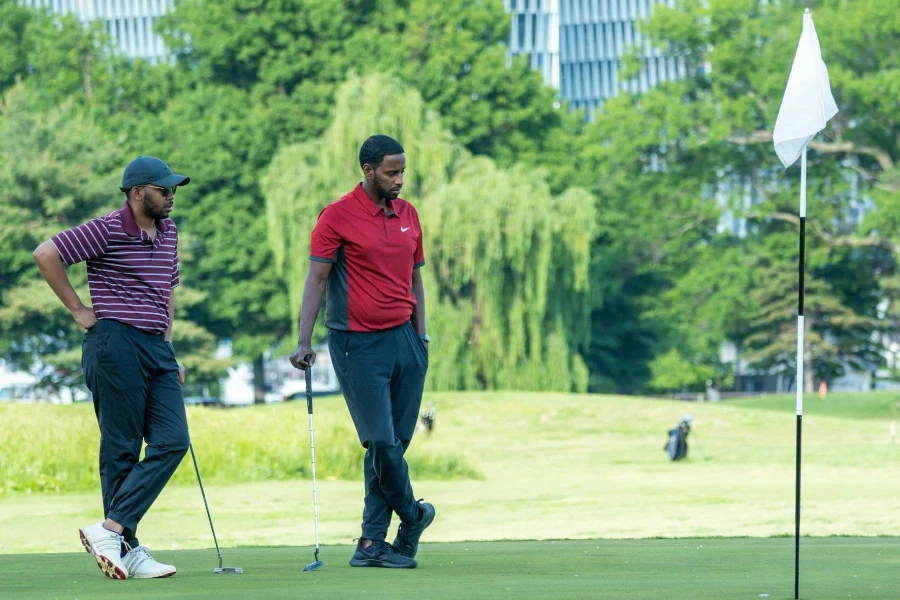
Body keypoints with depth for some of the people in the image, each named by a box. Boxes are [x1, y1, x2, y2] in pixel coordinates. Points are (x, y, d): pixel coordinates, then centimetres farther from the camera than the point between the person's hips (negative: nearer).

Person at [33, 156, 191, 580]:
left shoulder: (168, 232, 17)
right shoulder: (107, 230, -7)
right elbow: (46, 255, -11)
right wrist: (79, 310, -7)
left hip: (156, 349, 8)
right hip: (116, 345, -7)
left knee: (172, 441, -6)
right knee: (121, 449, -4)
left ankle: (112, 530, -7)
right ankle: (126, 548, 0)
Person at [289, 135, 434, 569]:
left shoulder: (408, 215, 11)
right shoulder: (337, 216, -6)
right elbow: (316, 278, -9)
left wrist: (421, 337, 12)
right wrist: (304, 342, -17)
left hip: (404, 339, 5)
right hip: (359, 345, -5)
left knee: (396, 443, 2)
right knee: (382, 443, -9)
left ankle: (372, 543, 6)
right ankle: (411, 516, 16)